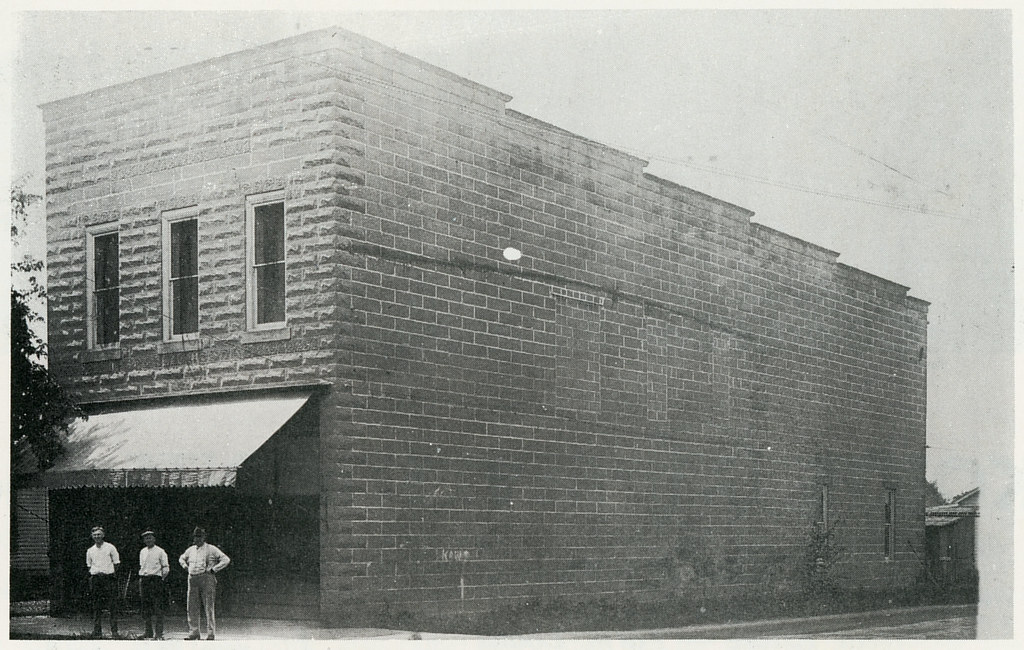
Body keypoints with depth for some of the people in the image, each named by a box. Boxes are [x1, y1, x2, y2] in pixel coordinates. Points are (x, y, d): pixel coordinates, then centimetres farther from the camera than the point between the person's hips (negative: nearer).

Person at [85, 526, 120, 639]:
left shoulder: (110, 548, 3)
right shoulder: (90, 550, 13)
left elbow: (116, 563, 5)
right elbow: (89, 566, 20)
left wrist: (112, 573, -4)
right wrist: (92, 573, 5)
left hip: (109, 578, -3)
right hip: (95, 578, 3)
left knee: (112, 605, -7)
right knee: (96, 606, 2)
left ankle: (114, 630, -6)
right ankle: (96, 630, 6)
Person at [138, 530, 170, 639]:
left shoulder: (160, 551, 0)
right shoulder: (142, 552, 17)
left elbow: (166, 567, 0)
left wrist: (163, 577, -11)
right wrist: (140, 579, 14)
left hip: (156, 578, -5)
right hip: (144, 579, 5)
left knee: (158, 606, -8)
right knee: (146, 606, 5)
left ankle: (159, 632, -7)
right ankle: (149, 632, 11)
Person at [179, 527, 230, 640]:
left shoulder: (211, 549, 1)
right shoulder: (190, 550, 17)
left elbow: (226, 559, -3)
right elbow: (181, 558, 35)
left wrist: (213, 569, -10)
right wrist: (185, 566, 16)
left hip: (206, 579, -5)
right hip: (192, 579, 5)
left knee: (208, 607, -6)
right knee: (192, 607, 3)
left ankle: (211, 633, -3)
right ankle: (193, 632, 9)